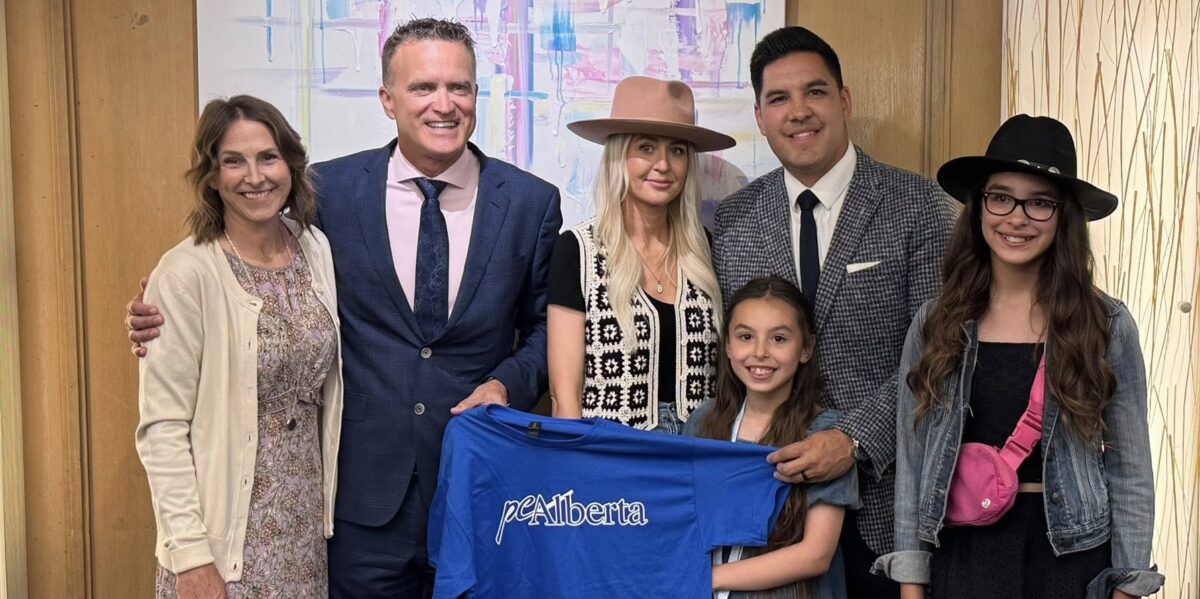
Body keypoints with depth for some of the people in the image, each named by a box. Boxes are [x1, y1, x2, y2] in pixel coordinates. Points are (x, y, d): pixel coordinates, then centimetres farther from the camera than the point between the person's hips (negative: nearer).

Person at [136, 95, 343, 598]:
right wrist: (190, 554, -16)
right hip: (228, 529, -5)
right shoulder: (186, 274, -15)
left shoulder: (314, 247, 1)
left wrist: (331, 500, 8)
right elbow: (162, 428, -14)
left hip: (307, 519, 5)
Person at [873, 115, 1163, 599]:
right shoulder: (936, 323, -1)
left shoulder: (1107, 325, -4)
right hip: (960, 555, 1)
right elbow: (911, 460, 1)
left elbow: (1130, 471, -1)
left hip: (1071, 555, -1)